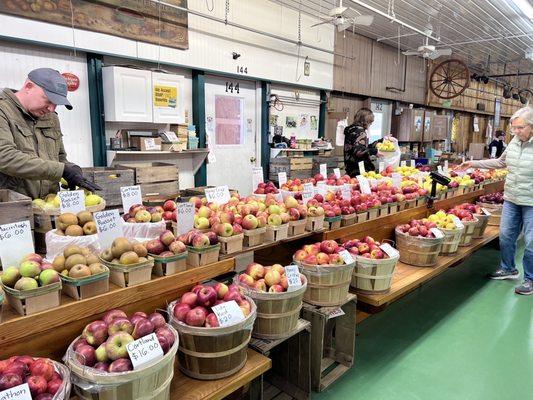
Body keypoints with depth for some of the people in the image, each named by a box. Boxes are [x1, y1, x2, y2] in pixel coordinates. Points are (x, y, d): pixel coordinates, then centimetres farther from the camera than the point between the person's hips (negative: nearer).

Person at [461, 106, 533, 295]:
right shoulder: (514, 142, 3)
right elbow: (501, 162, 18)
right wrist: (474, 164, 16)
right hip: (511, 199, 6)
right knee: (505, 235, 14)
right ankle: (508, 268, 35)